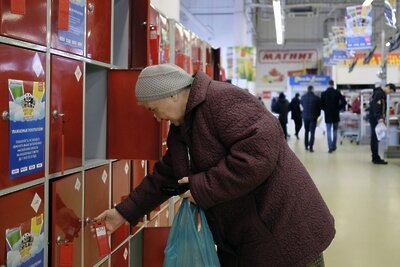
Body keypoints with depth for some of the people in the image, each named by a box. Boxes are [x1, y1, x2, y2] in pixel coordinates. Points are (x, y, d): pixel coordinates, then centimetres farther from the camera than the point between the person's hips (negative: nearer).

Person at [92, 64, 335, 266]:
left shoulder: (222, 100, -21)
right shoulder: (180, 129, 10)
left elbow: (259, 151, -32)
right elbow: (163, 178, 20)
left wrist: (203, 187, -23)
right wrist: (125, 212, 19)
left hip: (284, 231, -9)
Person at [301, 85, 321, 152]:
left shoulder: (303, 97, -3)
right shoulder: (316, 98, -12)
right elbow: (319, 107, -3)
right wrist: (317, 115, 12)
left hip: (305, 116, 3)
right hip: (313, 117, -3)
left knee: (306, 131, 17)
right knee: (312, 132, -1)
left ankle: (306, 146, 20)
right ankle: (311, 147, -9)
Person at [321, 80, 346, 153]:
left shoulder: (323, 93, -6)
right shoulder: (337, 92, -6)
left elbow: (321, 105, -6)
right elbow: (343, 103, -9)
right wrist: (338, 108, 5)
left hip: (327, 115, -1)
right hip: (336, 115, 1)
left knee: (328, 131, 2)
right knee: (335, 131, 14)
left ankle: (330, 147, -7)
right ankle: (333, 146, 18)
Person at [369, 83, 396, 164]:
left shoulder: (382, 94, 18)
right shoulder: (379, 93, -14)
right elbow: (376, 107, -23)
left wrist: (382, 117, 14)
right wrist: (379, 117, -30)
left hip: (375, 119, 10)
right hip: (375, 119, -10)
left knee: (374, 138, 12)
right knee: (375, 138, -7)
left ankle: (375, 158, 17)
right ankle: (376, 158, -6)